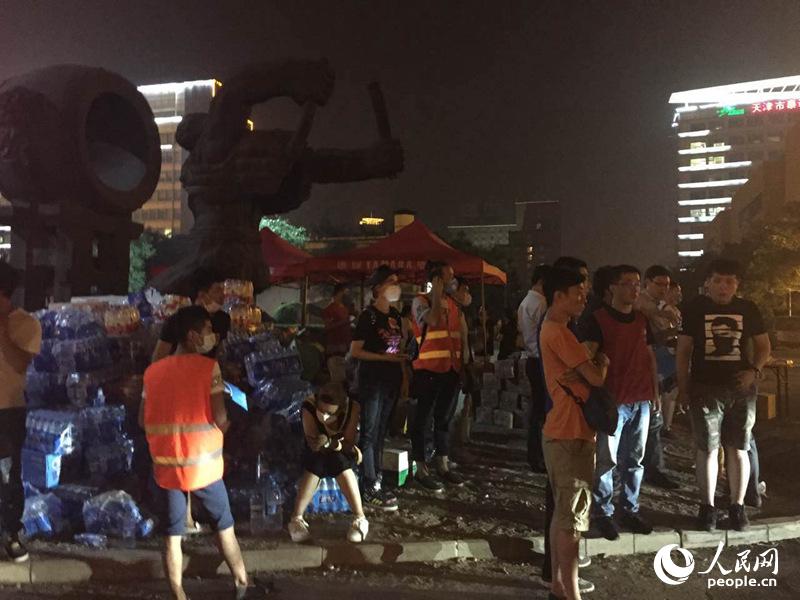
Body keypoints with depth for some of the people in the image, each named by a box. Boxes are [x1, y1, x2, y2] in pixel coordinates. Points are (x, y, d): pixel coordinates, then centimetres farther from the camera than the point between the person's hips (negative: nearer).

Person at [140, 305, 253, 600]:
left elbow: (143, 420, 6)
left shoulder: (153, 371, 2)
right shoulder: (209, 367, -12)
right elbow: (220, 419, -16)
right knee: (224, 527, 16)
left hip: (165, 467, 3)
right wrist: (223, 427, 6)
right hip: (203, 466, -3)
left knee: (172, 537, 12)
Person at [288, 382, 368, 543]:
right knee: (314, 465, -33)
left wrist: (331, 443, -44)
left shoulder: (353, 408, -28)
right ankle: (296, 518, -26)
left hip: (342, 452, 0)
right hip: (317, 453, 0)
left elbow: (348, 444, -24)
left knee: (340, 462, -34)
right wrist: (318, 443, -49)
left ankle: (360, 518, -27)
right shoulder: (309, 407, -29)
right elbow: (313, 444, -25)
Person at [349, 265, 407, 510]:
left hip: (391, 380, 7)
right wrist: (385, 357, -16)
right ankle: (369, 490, 0)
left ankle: (377, 483, 21)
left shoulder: (395, 315, 12)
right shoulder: (368, 315, -9)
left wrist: (402, 365, 10)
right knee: (369, 434, -4)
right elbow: (355, 351, -12)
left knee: (381, 433, 13)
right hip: (372, 381, -7)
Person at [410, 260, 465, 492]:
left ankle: (443, 465, 27)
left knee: (445, 418, 15)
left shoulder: (452, 303, 15)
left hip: (451, 369, 7)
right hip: (428, 370, -7)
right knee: (423, 419, 2)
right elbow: (433, 320, -25)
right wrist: (437, 293, -18)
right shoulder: (421, 301, -5)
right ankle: (421, 470, 11)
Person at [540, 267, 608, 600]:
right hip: (571, 435, -10)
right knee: (572, 515, -2)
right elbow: (597, 377, -16)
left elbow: (582, 373, 19)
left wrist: (584, 370, -1)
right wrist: (602, 360, 2)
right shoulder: (559, 333, -17)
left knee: (562, 512, 15)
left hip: (563, 432, 10)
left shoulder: (553, 329, 15)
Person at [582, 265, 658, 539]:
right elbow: (586, 355, -15)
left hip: (641, 401, 6)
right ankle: (603, 513, 12)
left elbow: (649, 355, 20)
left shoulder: (642, 319, 13)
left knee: (634, 460, 13)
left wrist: (655, 390, 17)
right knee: (607, 460, 0)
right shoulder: (599, 318, -6)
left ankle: (630, 510, 25)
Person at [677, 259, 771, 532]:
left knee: (738, 449, 7)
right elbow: (683, 350, 2)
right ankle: (707, 507, 16)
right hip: (705, 389, -1)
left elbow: (764, 346, 12)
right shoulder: (695, 308, 0)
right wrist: (682, 388, -1)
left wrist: (754, 370, -8)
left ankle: (738, 506, 19)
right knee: (707, 449, 5)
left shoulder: (748, 309, 4)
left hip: (741, 390, 1)